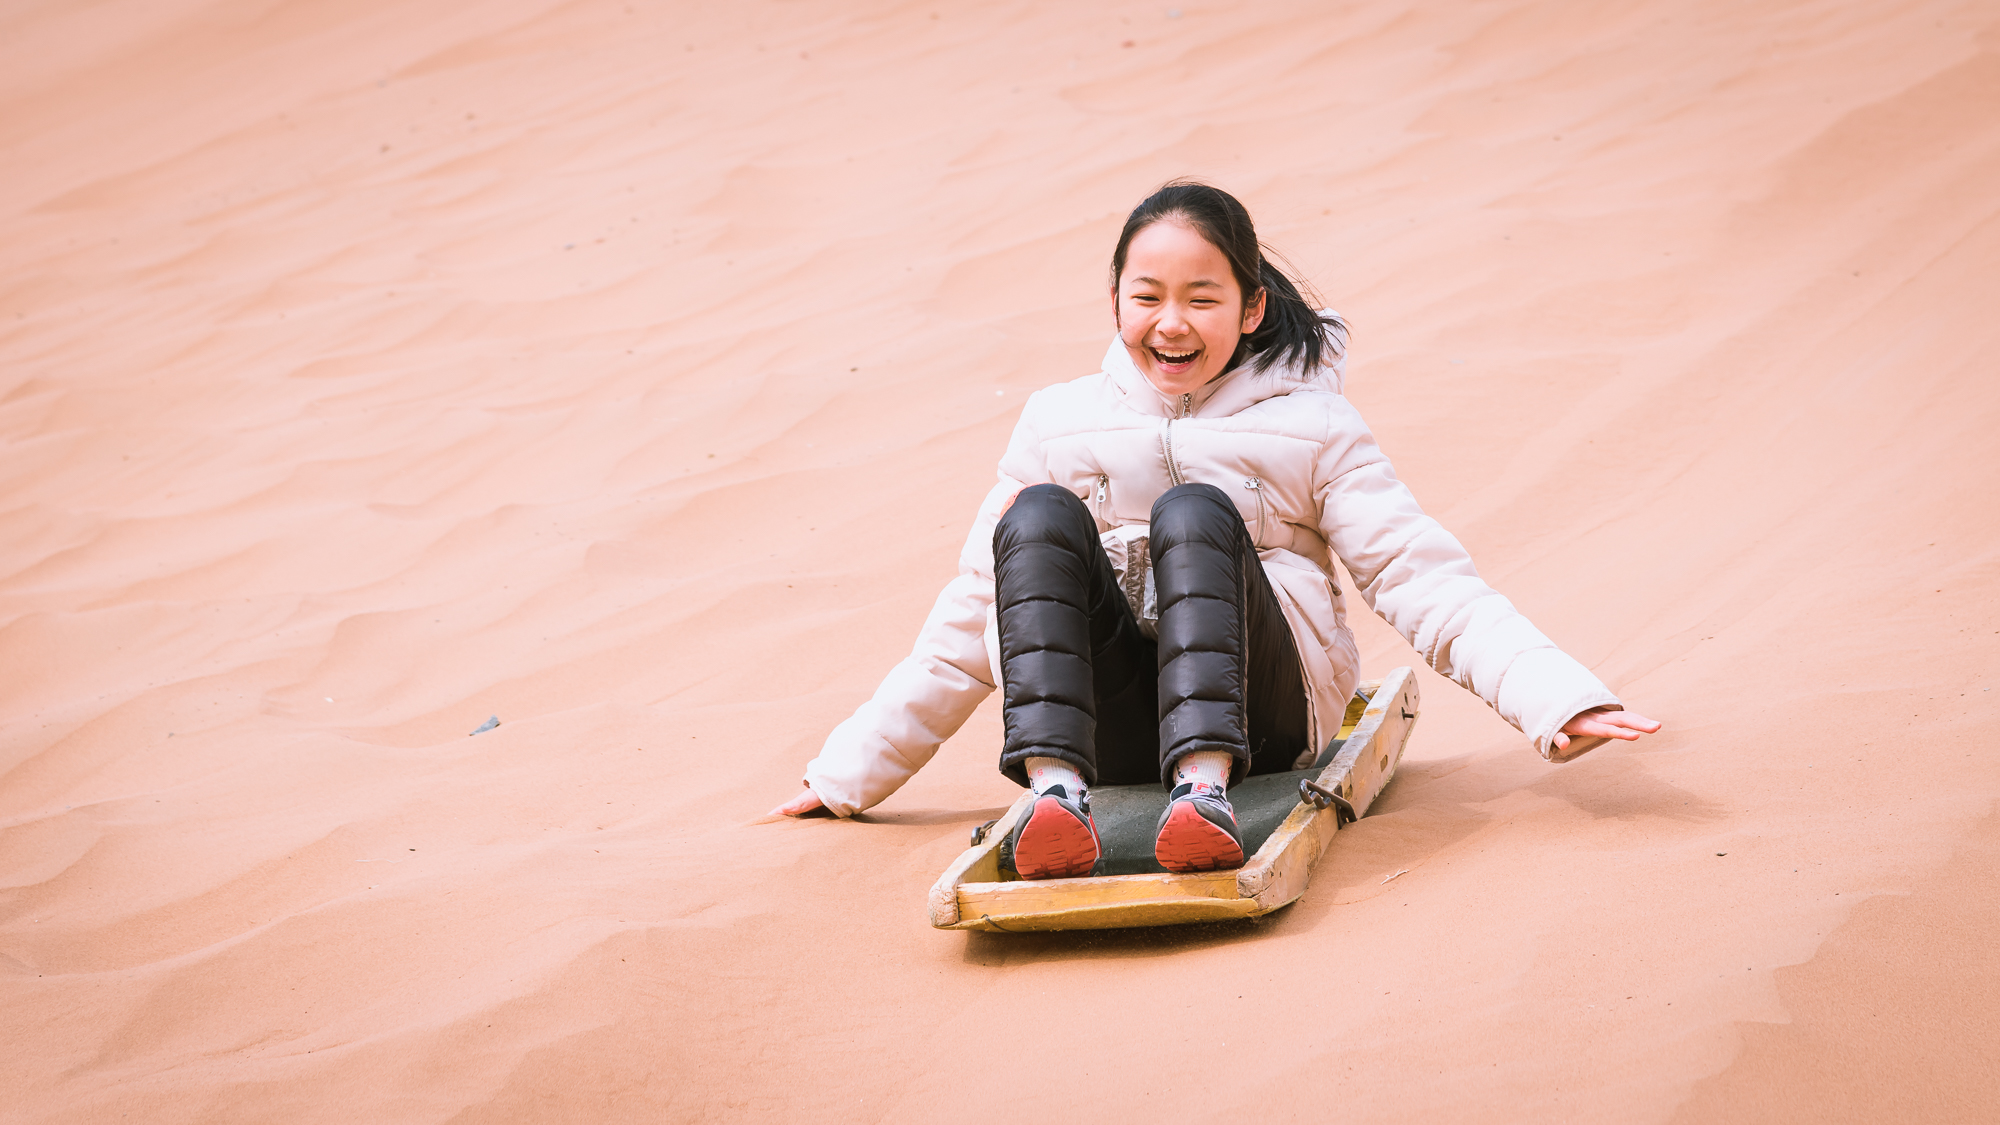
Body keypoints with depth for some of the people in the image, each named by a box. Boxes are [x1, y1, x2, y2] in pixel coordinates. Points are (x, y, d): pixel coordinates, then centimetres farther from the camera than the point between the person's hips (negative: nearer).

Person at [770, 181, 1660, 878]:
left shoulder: (1311, 425, 8)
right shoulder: (1057, 424, 14)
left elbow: (1428, 585, 0)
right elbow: (969, 624, 19)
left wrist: (1558, 698, -16)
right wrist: (849, 775, 18)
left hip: (1257, 713, -2)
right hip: (1105, 724, 2)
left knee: (1193, 512, -27)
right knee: (1041, 516, -23)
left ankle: (1207, 787, -48)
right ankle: (1054, 793, -44)